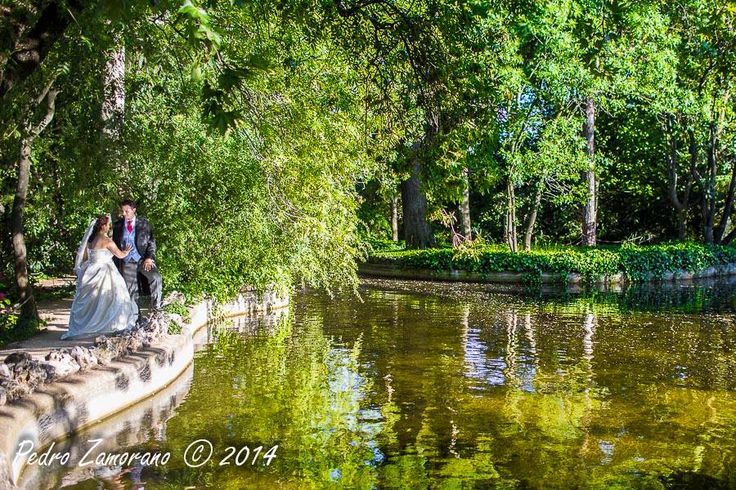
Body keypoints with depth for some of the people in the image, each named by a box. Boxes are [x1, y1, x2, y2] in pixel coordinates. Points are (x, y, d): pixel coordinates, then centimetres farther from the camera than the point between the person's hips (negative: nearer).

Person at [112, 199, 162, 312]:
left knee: (155, 277, -24)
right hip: (126, 263, 2)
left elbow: (151, 241, 1)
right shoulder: (117, 225, 6)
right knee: (131, 291, 4)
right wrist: (117, 265, 4)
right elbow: (115, 245, 10)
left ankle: (156, 306, -10)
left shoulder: (144, 223, 2)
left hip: (143, 259, -1)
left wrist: (149, 258, -12)